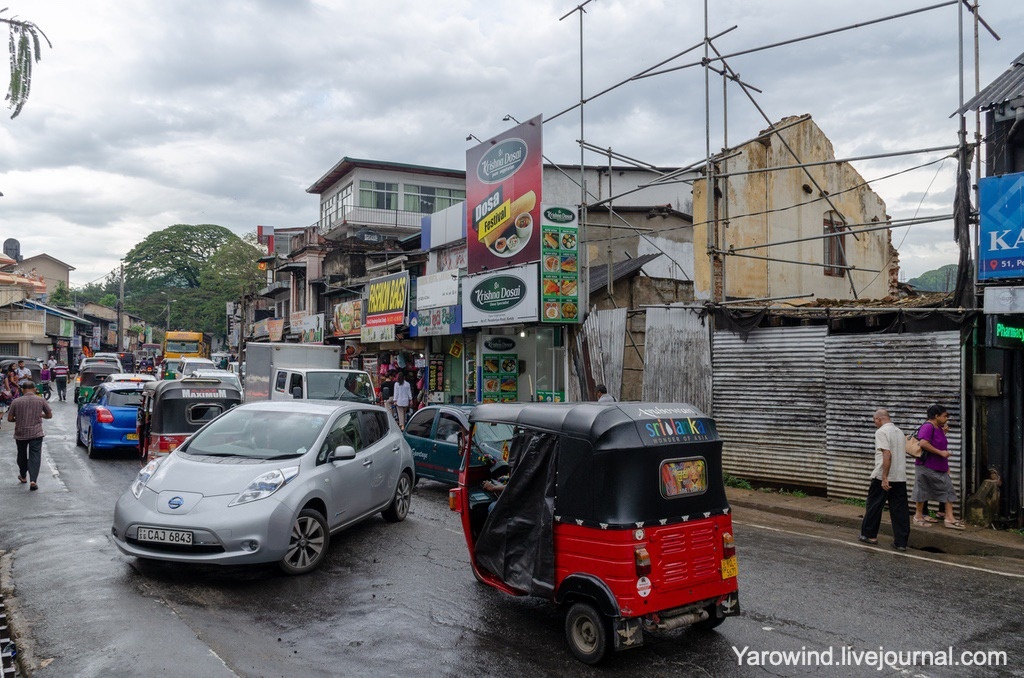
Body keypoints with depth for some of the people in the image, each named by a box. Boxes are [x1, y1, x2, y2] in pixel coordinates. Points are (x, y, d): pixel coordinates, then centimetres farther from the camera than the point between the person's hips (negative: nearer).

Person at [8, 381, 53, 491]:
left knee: (22, 455, 20)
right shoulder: (41, 400, -3)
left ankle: (23, 476, 37)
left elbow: (9, 418, -1)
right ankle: (33, 480, -14)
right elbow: (50, 415, 5)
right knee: (35, 457, -2)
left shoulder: (16, 402, -4)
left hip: (20, 433, 1)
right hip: (36, 433, -1)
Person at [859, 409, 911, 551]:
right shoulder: (900, 432, 15)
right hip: (900, 477, 7)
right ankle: (901, 542, 6)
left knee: (874, 506, 9)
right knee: (900, 510, 6)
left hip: (882, 477, -7)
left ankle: (869, 535, 19)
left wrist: (884, 478, -21)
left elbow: (887, 454, -20)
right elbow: (902, 453, 19)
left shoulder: (881, 432, -10)